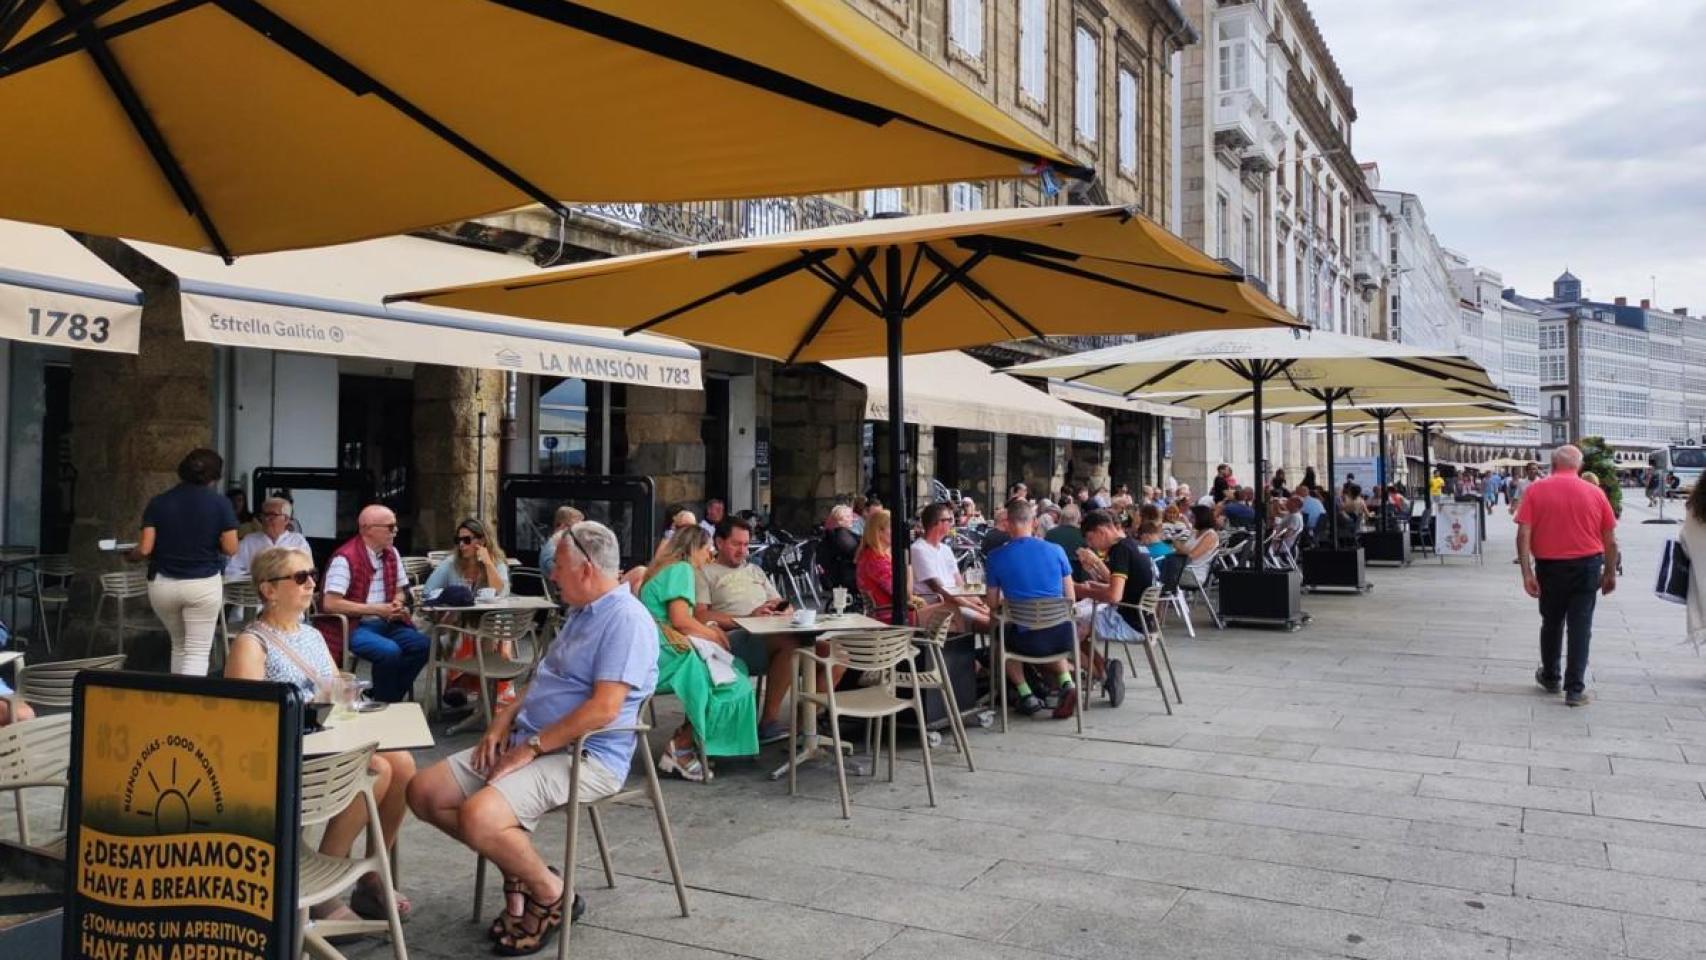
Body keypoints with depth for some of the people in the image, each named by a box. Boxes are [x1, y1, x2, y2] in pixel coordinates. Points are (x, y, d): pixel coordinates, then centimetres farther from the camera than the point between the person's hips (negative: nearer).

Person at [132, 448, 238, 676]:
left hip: (163, 584, 3)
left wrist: (131, 555, 17)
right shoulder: (220, 504, -6)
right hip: (203, 584, -3)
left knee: (179, 645, 22)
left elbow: (144, 549, -6)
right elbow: (230, 548, -8)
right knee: (198, 651, 2)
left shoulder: (158, 503, 0)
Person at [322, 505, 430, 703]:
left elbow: (400, 591, 22)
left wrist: (397, 603, -3)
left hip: (385, 623, 7)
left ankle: (389, 698, -3)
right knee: (390, 651, -31)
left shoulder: (391, 554, 9)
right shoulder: (345, 558, -15)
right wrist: (375, 609, -18)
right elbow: (331, 603, -20)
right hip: (354, 626, -7)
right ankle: (382, 703, -8)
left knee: (422, 644, -16)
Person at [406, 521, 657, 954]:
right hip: (529, 741, 10)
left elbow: (604, 708, -25)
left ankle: (551, 894, -3)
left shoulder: (626, 619, -18)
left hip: (585, 757, -10)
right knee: (424, 793, 2)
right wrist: (503, 721, 6)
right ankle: (519, 867, 11)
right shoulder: (582, 612, 16)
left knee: (479, 818, -30)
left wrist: (531, 748, -19)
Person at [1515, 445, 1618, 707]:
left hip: (1550, 567, 0)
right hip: (1587, 566, 0)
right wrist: (1610, 573, 14)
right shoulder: (1595, 493, -1)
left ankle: (1550, 678, 32)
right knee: (1580, 627, 4)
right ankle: (1575, 689, 2)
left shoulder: (1536, 490, -5)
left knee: (1551, 623, 17)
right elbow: (1610, 540, 3)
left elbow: (1523, 535, -13)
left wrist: (1527, 573, -11)